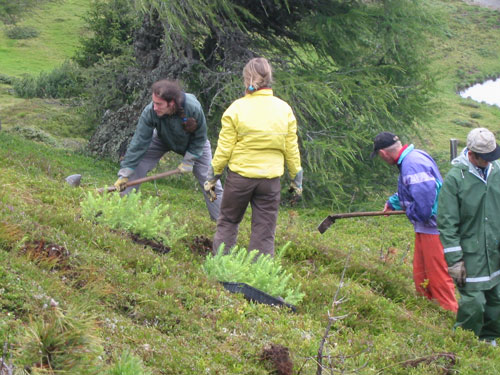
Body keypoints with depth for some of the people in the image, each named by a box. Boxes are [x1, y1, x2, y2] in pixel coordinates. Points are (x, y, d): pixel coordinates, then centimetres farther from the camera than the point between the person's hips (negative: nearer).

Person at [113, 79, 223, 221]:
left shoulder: (194, 108, -40)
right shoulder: (150, 112, -37)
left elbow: (200, 138, -21)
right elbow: (139, 143, -30)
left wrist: (189, 161, -21)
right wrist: (124, 174, -30)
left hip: (192, 143, -1)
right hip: (162, 140, 1)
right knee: (134, 168, -13)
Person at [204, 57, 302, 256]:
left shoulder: (236, 108, -8)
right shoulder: (284, 109, -1)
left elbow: (224, 149, -6)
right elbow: (291, 149, 5)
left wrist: (213, 176, 5)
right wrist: (296, 177, 17)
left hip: (239, 175, -1)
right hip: (270, 179, 1)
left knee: (227, 222, 15)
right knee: (264, 231, 8)